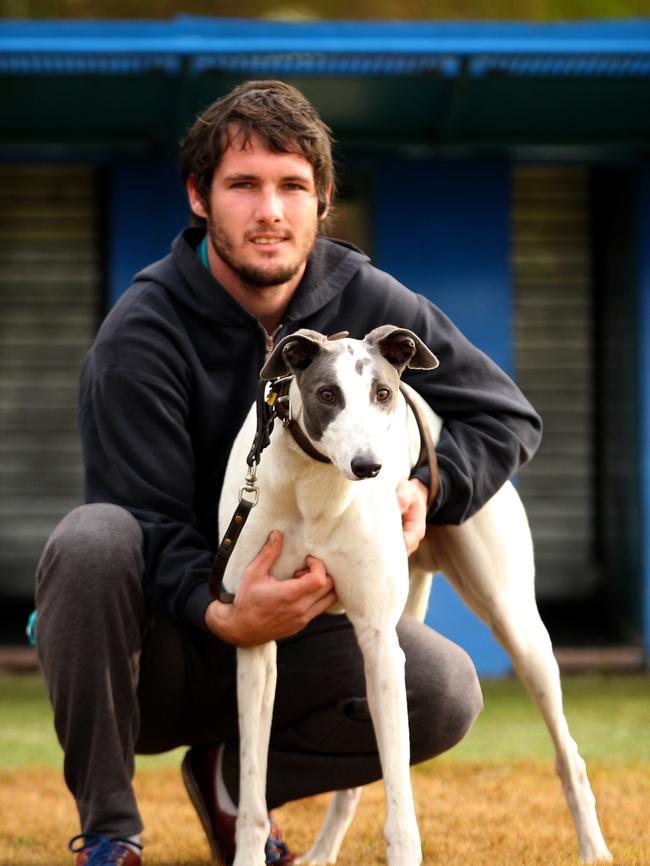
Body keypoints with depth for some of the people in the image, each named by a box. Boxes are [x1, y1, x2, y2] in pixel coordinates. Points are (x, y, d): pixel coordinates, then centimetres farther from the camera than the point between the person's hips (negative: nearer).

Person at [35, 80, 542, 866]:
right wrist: (224, 616, -40)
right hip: (159, 640, -3)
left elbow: (506, 416, 7)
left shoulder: (367, 305, -3)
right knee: (92, 540, -36)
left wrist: (427, 485, -14)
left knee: (445, 693, -22)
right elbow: (149, 529, -20)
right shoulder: (140, 335, -15)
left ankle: (232, 774, 3)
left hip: (293, 623, 4)